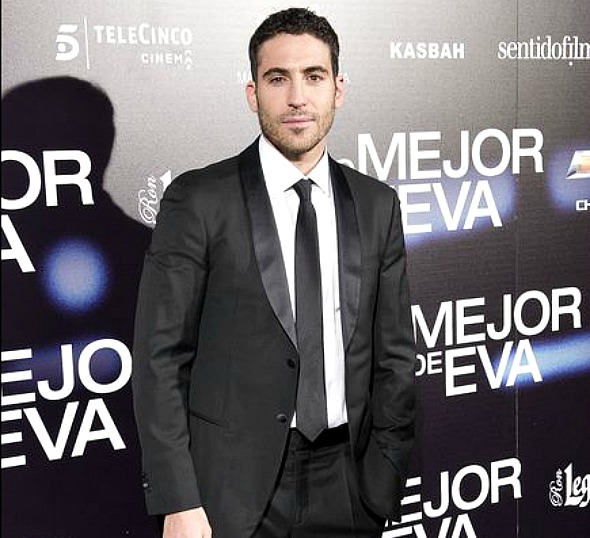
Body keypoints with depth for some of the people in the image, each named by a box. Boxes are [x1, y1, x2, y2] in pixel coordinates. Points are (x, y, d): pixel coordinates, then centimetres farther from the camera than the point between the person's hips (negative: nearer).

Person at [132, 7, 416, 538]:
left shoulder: (376, 205, 3)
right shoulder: (198, 200, -8)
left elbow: (394, 355, 5)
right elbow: (160, 360, -9)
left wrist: (383, 486, 0)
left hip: (345, 484, 3)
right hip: (233, 490, -3)